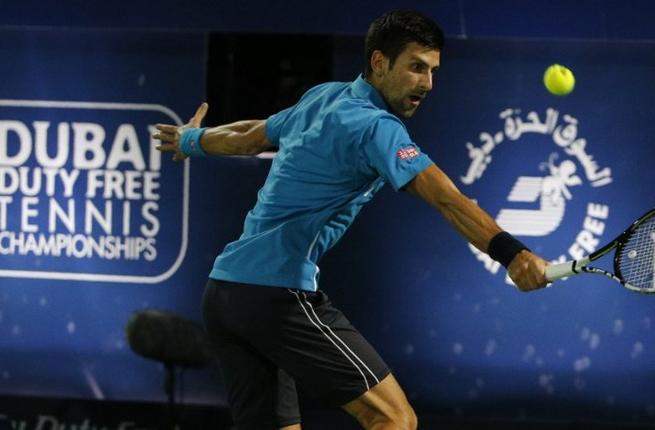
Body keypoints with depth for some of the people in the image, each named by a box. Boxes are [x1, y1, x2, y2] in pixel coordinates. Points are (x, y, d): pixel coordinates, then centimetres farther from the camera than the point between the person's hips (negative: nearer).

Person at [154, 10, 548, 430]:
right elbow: (444, 197, -28)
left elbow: (249, 136, 32)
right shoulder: (374, 125, -13)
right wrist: (512, 253, -39)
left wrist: (192, 139, 52)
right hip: (278, 293, -10)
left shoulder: (324, 97, 15)